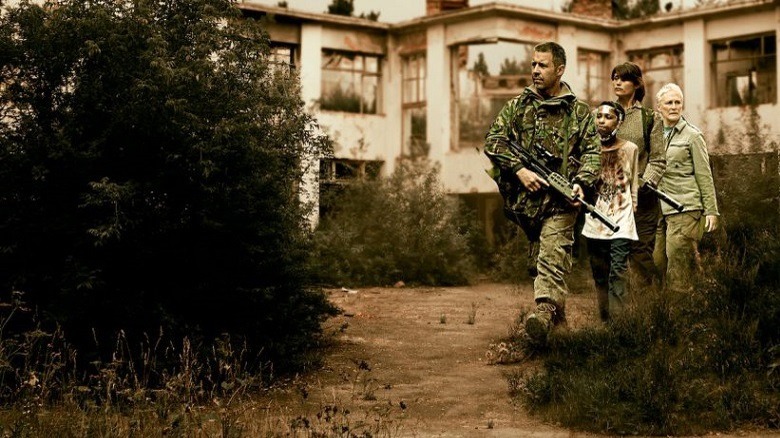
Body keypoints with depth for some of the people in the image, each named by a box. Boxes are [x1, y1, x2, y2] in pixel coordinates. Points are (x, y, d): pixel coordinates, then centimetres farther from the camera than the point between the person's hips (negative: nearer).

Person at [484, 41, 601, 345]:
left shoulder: (579, 111, 6)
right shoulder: (516, 106, 9)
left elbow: (592, 151, 5)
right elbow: (493, 142, 1)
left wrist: (581, 182, -13)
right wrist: (520, 169, -12)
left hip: (560, 199, -3)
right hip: (524, 196, 3)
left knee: (552, 257, -17)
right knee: (544, 252, 13)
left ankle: (544, 313, -32)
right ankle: (557, 310, 26)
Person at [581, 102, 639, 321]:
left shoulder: (630, 149, 3)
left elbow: (634, 186, 10)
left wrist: (631, 210, 9)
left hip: (621, 220, -3)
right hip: (595, 220, 3)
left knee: (618, 272, -14)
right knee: (599, 275, 8)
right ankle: (604, 321, 17)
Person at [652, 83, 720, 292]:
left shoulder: (692, 135, 0)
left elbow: (705, 176, -1)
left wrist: (711, 210, -5)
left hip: (685, 209, -5)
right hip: (660, 210, 5)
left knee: (678, 266, -8)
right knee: (659, 261, 4)